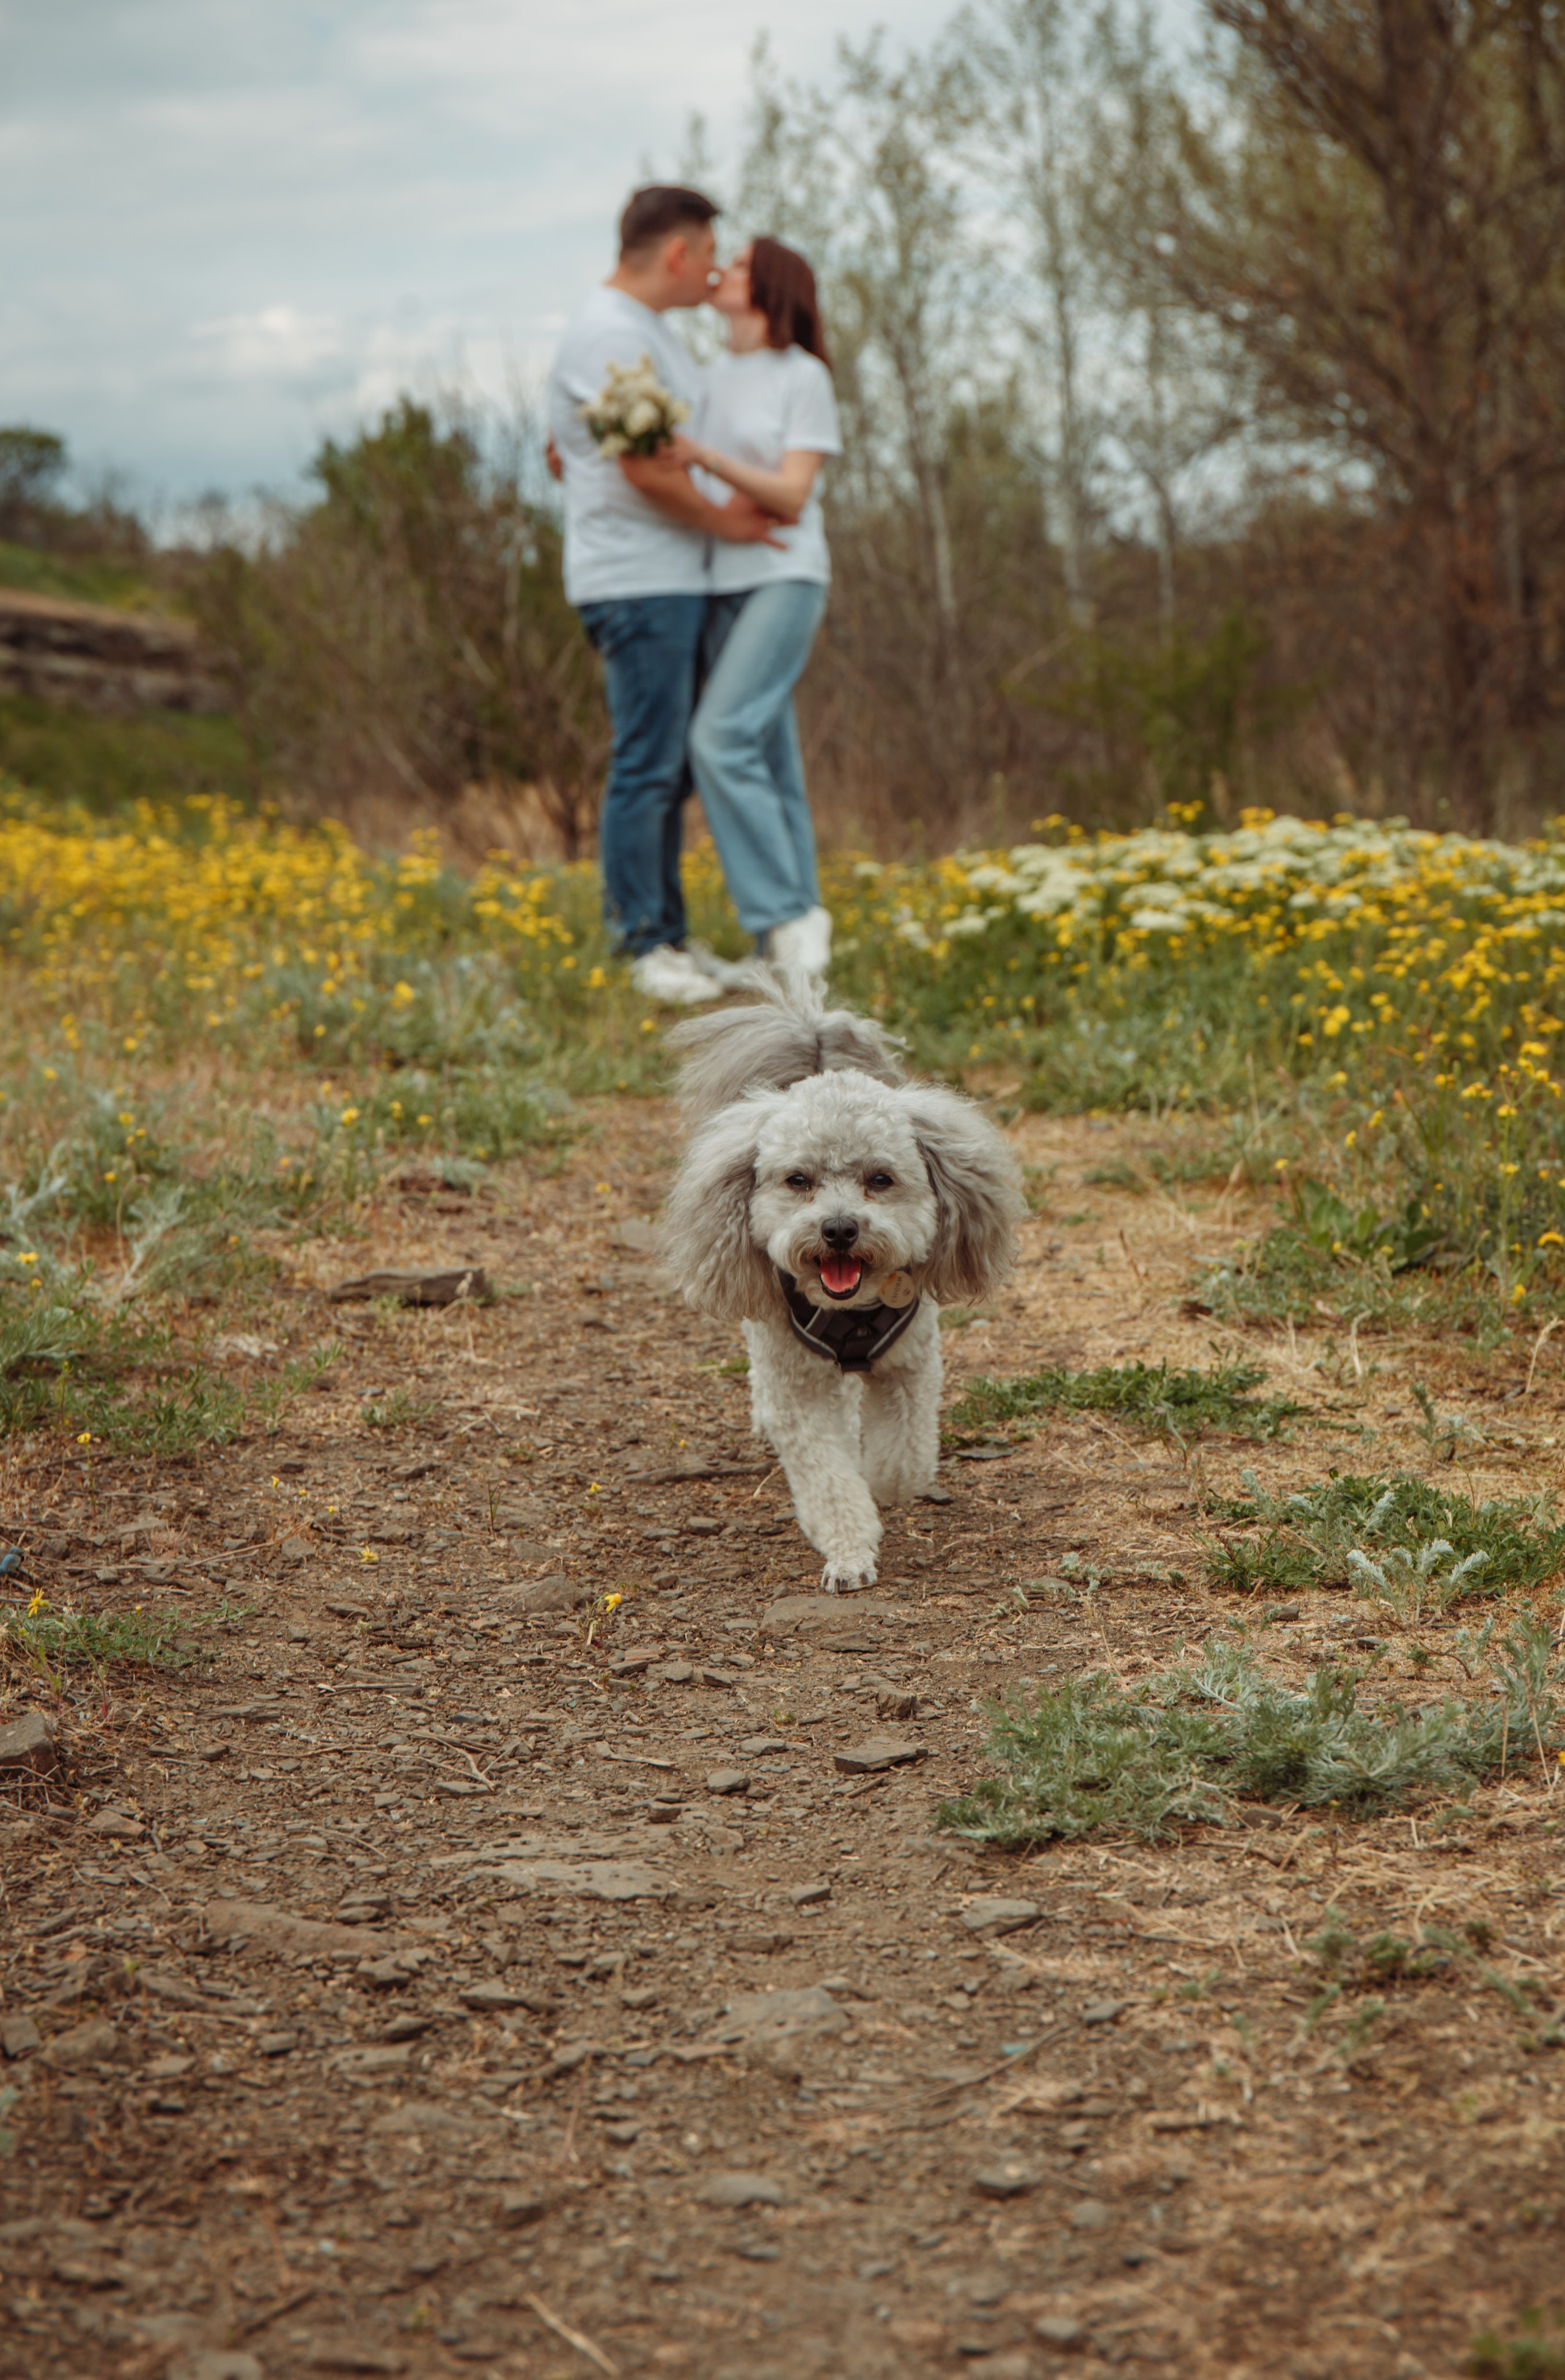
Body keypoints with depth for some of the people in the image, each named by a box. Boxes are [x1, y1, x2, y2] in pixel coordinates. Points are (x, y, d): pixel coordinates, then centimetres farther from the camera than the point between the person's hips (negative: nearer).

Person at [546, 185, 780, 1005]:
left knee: (670, 767, 11)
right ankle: (645, 947, -4)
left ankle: (667, 936, 15)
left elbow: (561, 454, 27)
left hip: (674, 582, 10)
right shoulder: (611, 336, -14)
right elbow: (647, 468, -21)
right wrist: (724, 522, -8)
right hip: (640, 583, -10)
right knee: (647, 769, -8)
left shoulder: (645, 330, 19)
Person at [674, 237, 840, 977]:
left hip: (783, 578, -6)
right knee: (767, 763, 4)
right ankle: (790, 941, 6)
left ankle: (789, 915, -15)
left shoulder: (803, 377, -3)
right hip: (720, 583, 6)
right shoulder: (714, 376, 16)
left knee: (722, 737, -20)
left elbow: (791, 496, -11)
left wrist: (705, 456, -23)